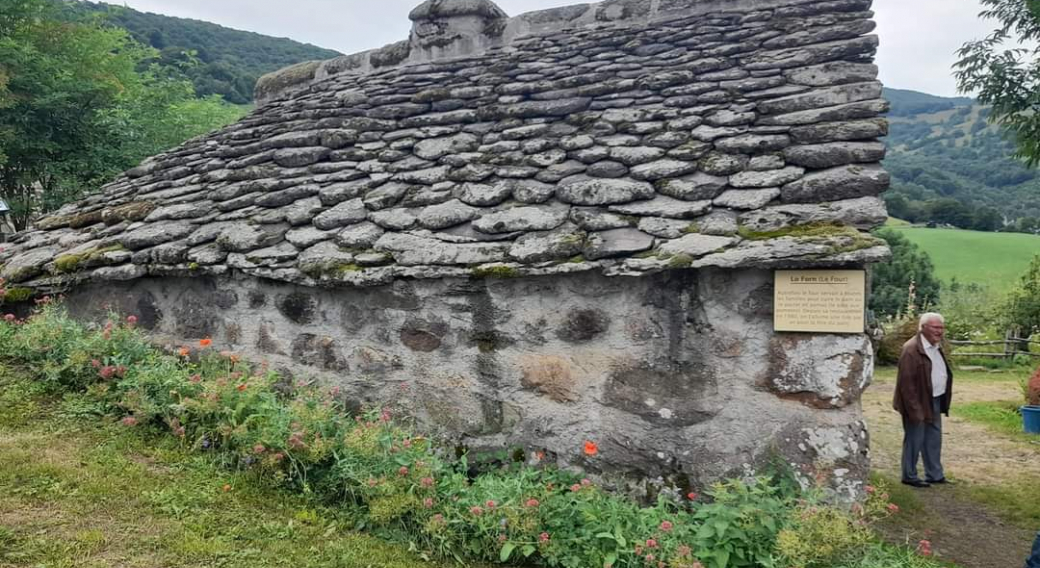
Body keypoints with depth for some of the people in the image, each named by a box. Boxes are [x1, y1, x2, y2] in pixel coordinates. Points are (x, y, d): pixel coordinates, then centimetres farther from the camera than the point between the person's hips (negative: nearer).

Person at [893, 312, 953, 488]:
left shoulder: (937, 346, 10)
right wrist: (915, 409, -23)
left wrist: (943, 402, 11)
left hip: (935, 401, 9)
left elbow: (942, 374, 18)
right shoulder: (912, 349, -21)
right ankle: (910, 476, 17)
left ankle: (935, 475, 31)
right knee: (914, 440, 4)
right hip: (918, 403, -9)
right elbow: (906, 381, -22)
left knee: (934, 439, 18)